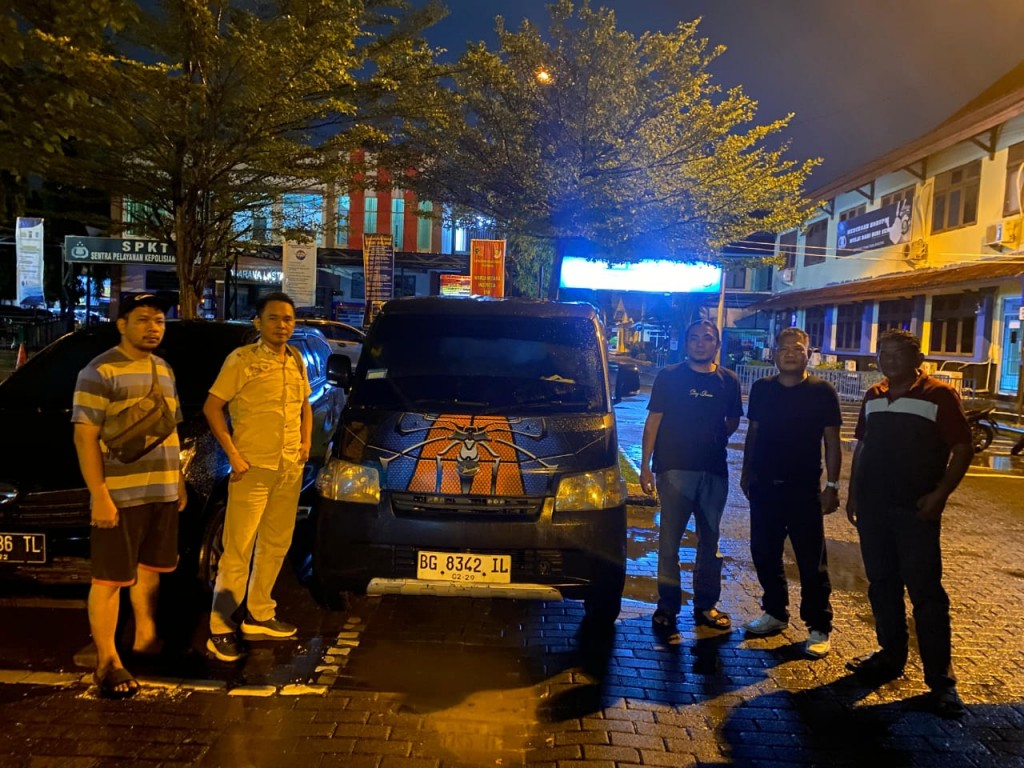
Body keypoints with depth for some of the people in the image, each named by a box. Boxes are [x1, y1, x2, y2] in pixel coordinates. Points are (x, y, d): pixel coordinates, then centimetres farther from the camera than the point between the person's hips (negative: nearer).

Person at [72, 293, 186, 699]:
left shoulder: (164, 370, 14)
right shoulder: (100, 371, -9)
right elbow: (85, 437, -14)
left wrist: (179, 480, 18)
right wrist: (99, 496, -19)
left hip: (162, 493, 7)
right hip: (120, 495, -7)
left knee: (149, 568, 19)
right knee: (111, 578, 0)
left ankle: (145, 637, 35)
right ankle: (107, 661, 10)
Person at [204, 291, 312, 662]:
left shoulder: (296, 361, 10)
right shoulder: (242, 360, -8)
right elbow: (212, 407, -8)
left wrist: (306, 442, 7)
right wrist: (233, 454, -14)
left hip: (290, 468, 7)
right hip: (253, 468, -6)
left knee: (276, 544, 15)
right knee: (238, 549, -3)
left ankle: (259, 615, 30)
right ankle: (221, 628, 8)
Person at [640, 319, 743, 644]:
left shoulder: (728, 381, 8)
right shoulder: (669, 376, -1)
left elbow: (733, 421, 20)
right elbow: (653, 420, -2)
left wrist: (717, 435, 1)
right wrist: (645, 465, -6)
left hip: (714, 470, 4)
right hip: (675, 469, -4)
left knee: (710, 541, 14)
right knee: (669, 543, -3)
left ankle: (705, 605, 28)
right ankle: (667, 611, 6)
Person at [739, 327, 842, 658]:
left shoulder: (822, 392, -4)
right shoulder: (762, 389, 6)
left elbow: (832, 442, -2)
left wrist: (832, 486, -7)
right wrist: (746, 474, 11)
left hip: (804, 488, -4)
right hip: (764, 485, 4)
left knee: (811, 561, 0)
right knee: (764, 553, 12)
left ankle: (819, 628, 11)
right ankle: (775, 613, 29)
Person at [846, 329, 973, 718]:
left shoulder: (939, 395, -6)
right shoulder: (873, 396, 11)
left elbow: (963, 448, -8)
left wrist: (940, 493, -17)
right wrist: (853, 492, 12)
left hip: (915, 509, -6)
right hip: (872, 506, 6)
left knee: (925, 591, -3)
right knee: (881, 584, 13)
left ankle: (940, 677, 6)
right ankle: (891, 656, 26)